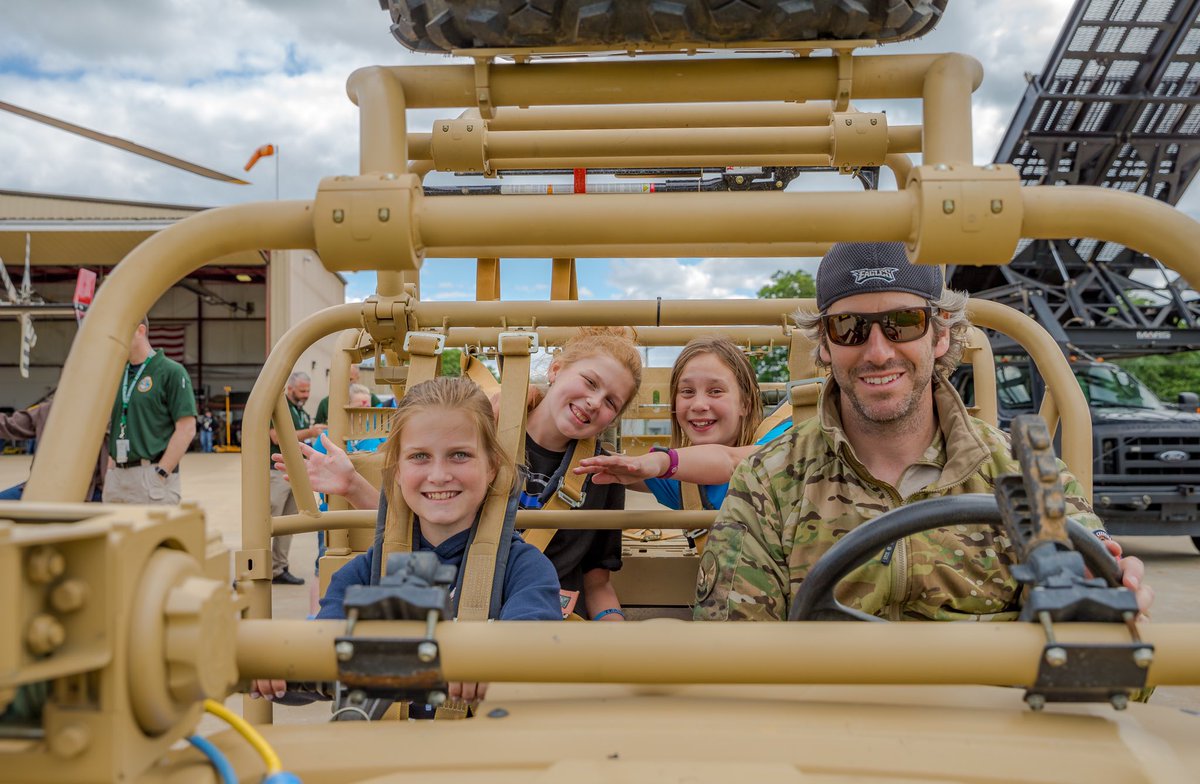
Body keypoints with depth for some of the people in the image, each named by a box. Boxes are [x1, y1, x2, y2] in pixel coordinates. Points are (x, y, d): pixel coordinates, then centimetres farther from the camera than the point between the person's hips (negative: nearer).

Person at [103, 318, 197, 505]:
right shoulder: (118, 375, 14)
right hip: (116, 477, 7)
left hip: (151, 475, -7)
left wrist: (160, 473, -15)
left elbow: (187, 429, -11)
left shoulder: (171, 372, -6)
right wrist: (111, 468, 8)